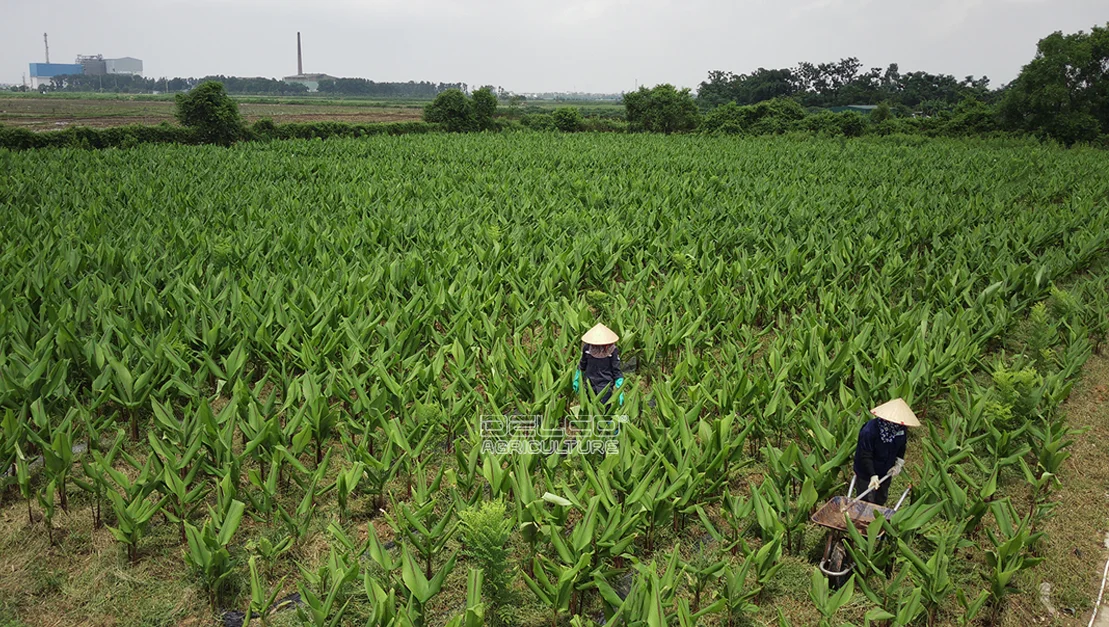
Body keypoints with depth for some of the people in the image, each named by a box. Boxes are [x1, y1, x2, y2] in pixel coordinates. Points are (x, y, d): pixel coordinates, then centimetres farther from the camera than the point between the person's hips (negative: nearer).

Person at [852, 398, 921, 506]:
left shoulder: (901, 430, -14)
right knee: (867, 501, 5)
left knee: (881, 499, 24)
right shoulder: (869, 431, -33)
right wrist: (873, 476, -32)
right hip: (867, 474, -6)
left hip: (886, 473, 6)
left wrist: (899, 463, -6)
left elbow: (901, 447, 7)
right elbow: (865, 456, -28)